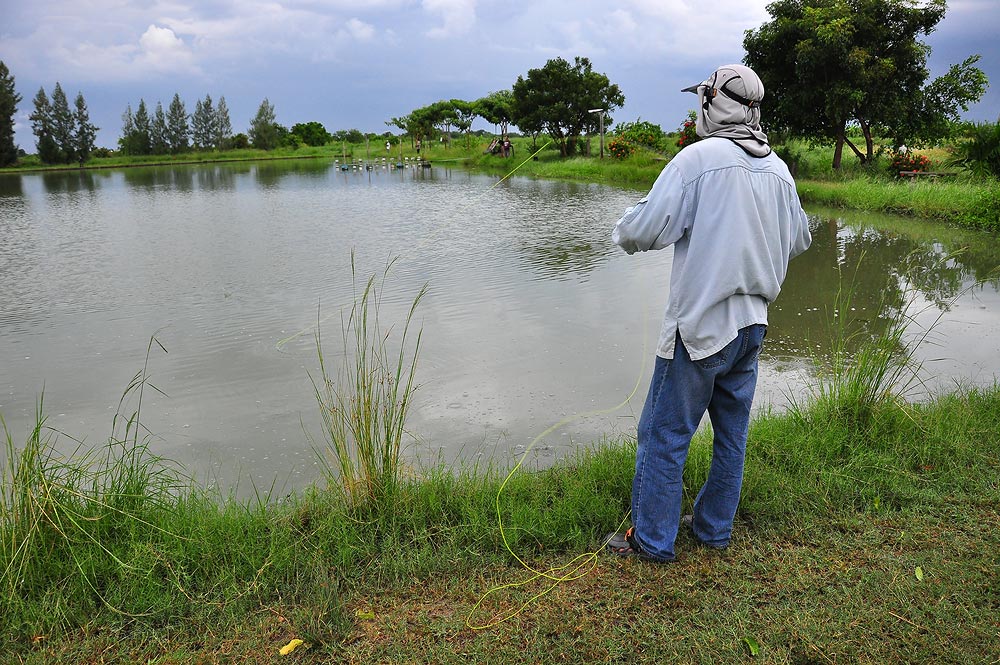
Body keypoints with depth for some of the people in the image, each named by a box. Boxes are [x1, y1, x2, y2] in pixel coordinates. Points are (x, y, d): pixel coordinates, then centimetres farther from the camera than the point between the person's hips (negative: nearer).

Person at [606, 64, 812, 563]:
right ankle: (713, 529, 31)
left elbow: (645, 230, -18)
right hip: (753, 324, 8)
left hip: (700, 325, -7)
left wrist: (622, 232, 4)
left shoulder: (699, 157, -14)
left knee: (664, 436, 5)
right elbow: (799, 240, 19)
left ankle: (652, 540, 16)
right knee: (732, 434, 17)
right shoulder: (778, 169, 8)